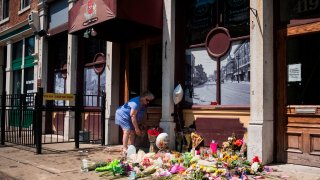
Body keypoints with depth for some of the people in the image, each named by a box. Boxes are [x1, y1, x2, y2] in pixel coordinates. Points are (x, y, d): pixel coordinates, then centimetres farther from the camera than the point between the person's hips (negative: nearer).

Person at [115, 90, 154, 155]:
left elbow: (140, 116, 6)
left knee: (132, 132, 4)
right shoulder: (136, 103, -31)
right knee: (127, 131, -18)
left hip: (128, 117, 9)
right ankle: (124, 149, -15)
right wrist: (136, 128, -24)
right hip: (122, 115, -9)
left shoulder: (143, 104, -1)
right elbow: (133, 116, -28)